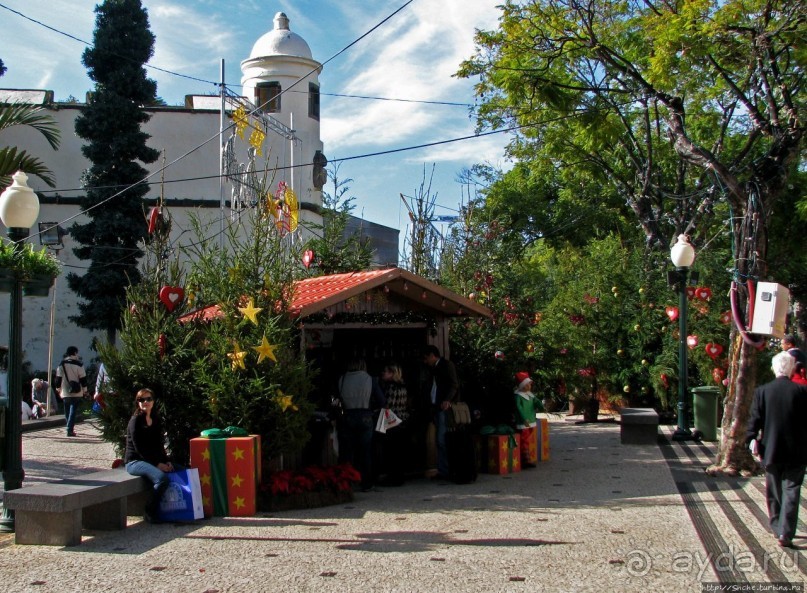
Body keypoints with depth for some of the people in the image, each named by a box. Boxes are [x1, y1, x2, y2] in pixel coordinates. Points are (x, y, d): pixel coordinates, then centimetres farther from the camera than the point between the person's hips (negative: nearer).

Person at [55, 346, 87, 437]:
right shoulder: (78, 365, -7)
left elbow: (58, 378, 6)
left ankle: (70, 428, 24)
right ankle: (70, 430, -13)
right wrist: (85, 390, 4)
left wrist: (58, 389, 16)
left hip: (65, 393, 3)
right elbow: (83, 378, -6)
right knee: (73, 411, -4)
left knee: (67, 411, 16)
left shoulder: (61, 365, 3)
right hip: (76, 393, -3)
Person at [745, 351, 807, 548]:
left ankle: (777, 528, 26)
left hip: (771, 450, 2)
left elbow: (755, 419, -8)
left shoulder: (762, 391, -4)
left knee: (774, 492, 16)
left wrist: (751, 438, -5)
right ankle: (785, 533, -6)